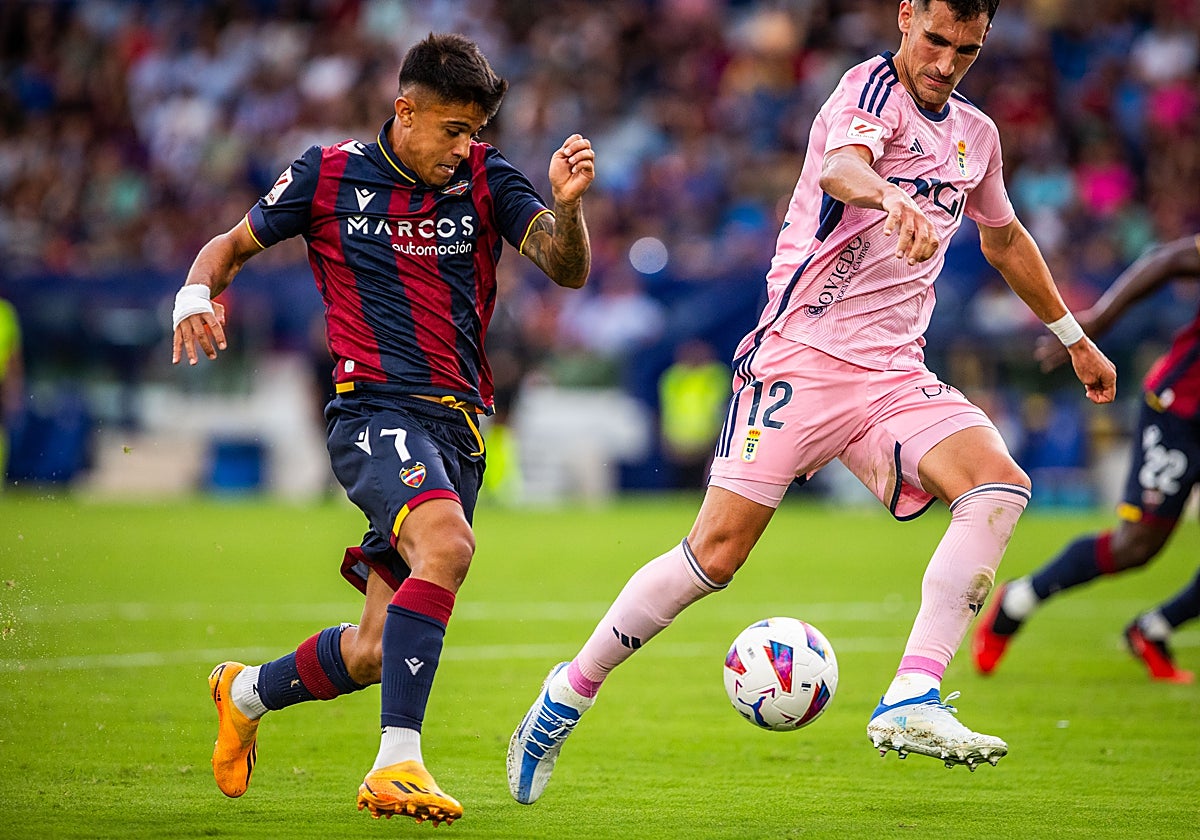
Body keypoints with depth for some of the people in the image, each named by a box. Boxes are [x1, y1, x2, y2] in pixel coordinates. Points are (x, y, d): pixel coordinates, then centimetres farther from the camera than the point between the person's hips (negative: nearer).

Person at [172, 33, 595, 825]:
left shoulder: (487, 180, 7)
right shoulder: (328, 175, 3)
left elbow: (568, 269, -5)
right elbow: (234, 243, 15)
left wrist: (568, 204, -26)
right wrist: (197, 292, -6)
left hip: (458, 430, 4)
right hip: (376, 407, -4)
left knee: (375, 653, 5)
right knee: (447, 545, -35)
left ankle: (246, 693, 36)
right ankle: (397, 763, -36)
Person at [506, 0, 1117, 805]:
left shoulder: (976, 134, 14)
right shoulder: (871, 89, -8)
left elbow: (1006, 239, 34)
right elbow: (838, 166, -32)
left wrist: (1074, 337, 39)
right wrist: (892, 198, -55)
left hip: (895, 371, 6)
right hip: (804, 353, -6)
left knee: (1001, 484, -20)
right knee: (718, 548, -11)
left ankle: (911, 702, -24)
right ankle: (569, 693, 8)